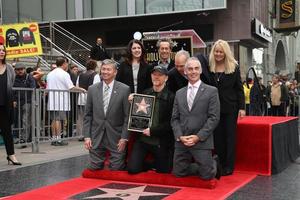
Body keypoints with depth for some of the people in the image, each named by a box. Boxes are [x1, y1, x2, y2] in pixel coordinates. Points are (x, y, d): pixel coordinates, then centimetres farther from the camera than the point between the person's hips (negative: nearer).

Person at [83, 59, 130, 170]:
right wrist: (87, 136, 0)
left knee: (116, 170, 0)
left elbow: (127, 116, -3)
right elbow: (87, 115, 8)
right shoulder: (92, 89, 5)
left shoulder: (124, 89, -3)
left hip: (116, 138, -2)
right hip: (96, 137, 2)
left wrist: (124, 138, -7)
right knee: (94, 170, 5)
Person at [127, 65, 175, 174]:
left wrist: (152, 130, -18)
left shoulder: (170, 97, -8)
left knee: (163, 171, 9)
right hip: (142, 139, 3)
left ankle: (157, 165, 42)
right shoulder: (144, 93, 5)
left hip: (161, 142, -3)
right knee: (132, 168, -5)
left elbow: (170, 123, -12)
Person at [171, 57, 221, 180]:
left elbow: (214, 117, -7)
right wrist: (180, 136, -6)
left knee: (207, 175, -5)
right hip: (181, 141, 4)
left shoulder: (211, 91, 0)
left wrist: (198, 136, -13)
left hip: (202, 141, -4)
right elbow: (174, 118, 11)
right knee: (178, 173, 7)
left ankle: (214, 163, 30)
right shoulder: (179, 93, 14)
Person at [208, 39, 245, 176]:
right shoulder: (209, 67, 3)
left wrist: (242, 107, -5)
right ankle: (219, 165, 13)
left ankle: (229, 166, 8)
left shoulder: (234, 67, 0)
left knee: (230, 136, 2)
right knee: (217, 136, 5)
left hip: (230, 107, -2)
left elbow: (239, 89, 1)